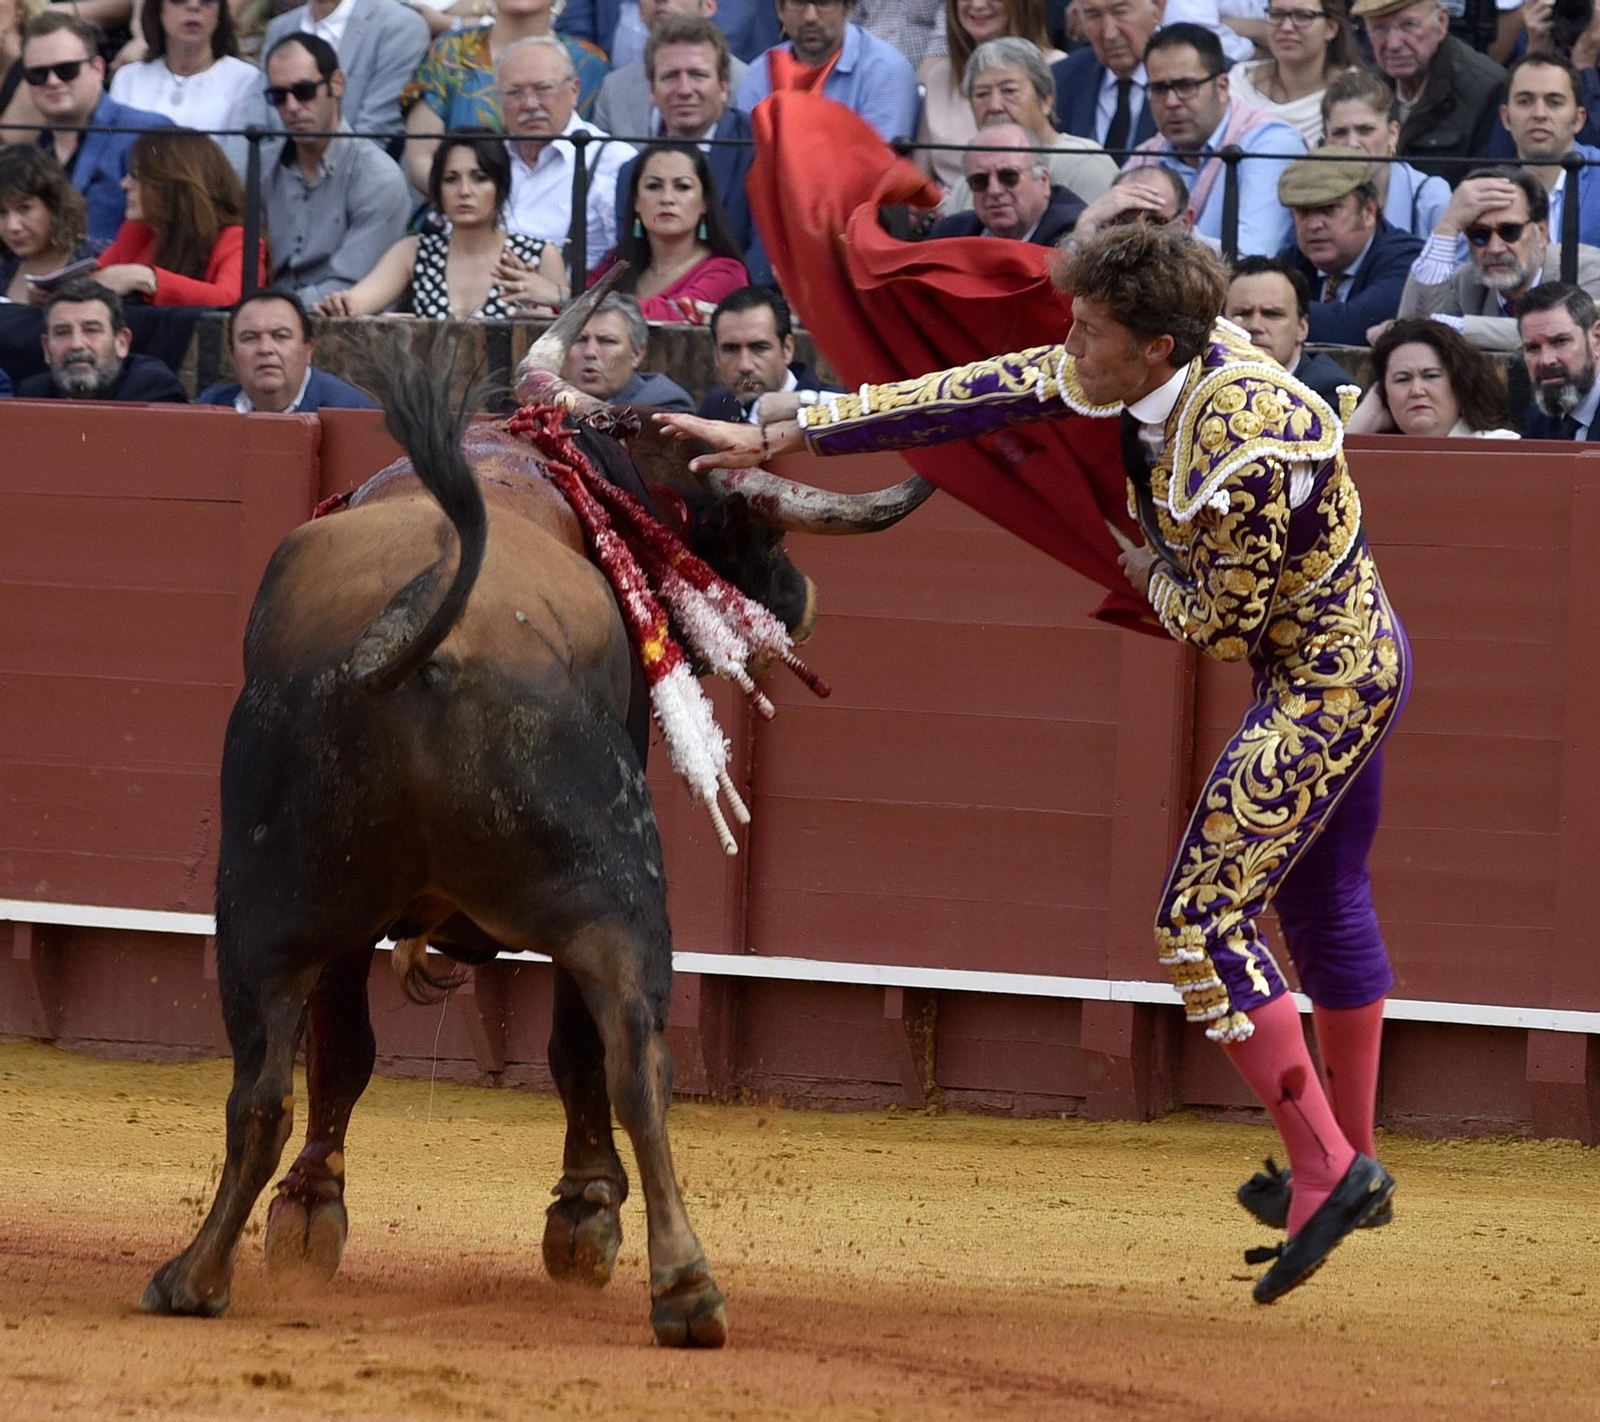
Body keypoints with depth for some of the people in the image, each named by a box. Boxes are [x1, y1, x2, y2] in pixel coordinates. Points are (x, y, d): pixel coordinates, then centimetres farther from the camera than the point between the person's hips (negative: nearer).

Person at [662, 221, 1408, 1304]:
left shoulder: (1238, 451, -31)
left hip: (1320, 688, -10)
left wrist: (1147, 571, -1)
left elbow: (1221, 625, -22)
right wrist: (784, 434, -3)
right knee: (1320, 901, 23)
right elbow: (977, 396, -4)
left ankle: (1326, 1170, -10)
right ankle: (1353, 1165, 37)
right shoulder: (1144, 373, -5)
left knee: (1204, 918, -10)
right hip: (1355, 660, 10)